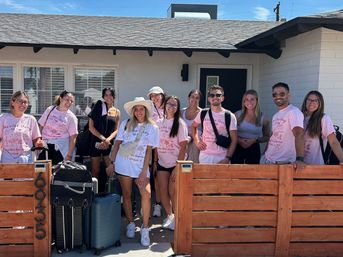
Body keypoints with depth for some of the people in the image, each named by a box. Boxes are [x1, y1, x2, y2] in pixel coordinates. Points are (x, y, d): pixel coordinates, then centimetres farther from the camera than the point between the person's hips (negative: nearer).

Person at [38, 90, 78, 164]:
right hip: (45, 146, 3)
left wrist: (69, 155, -10)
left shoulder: (72, 117, -1)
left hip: (60, 149, -2)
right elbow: (40, 126, 11)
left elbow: (73, 138, -4)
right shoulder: (49, 110, 7)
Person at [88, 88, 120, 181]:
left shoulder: (117, 112, 8)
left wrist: (108, 139, -13)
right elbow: (91, 127, -5)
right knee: (95, 171, 3)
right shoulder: (98, 108, 1)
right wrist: (103, 138, -13)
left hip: (109, 144, 2)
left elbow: (116, 130, 5)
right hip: (96, 142, -2)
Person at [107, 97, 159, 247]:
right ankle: (131, 224, 26)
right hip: (124, 165, 1)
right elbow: (117, 144, 7)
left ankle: (145, 229, -1)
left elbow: (149, 150, -2)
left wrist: (144, 171, -8)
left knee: (146, 195, -13)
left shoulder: (152, 127, 3)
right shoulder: (125, 124, 4)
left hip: (141, 166, -1)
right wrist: (111, 162, 2)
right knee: (126, 195, 8)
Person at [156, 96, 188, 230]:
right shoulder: (160, 123, 6)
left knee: (173, 193, -1)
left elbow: (183, 147, -12)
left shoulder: (180, 124, -8)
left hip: (175, 164, -4)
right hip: (162, 163, 4)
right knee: (163, 191, 5)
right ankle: (169, 216, 27)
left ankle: (177, 219, 18)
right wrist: (155, 161, 3)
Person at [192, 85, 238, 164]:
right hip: (205, 156, 2)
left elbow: (234, 140, -3)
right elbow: (193, 126, 21)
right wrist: (197, 141, 6)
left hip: (222, 157, -2)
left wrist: (228, 158, -12)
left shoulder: (230, 116, -4)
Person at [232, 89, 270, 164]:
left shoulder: (263, 119, 1)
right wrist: (238, 139, -13)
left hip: (254, 149, 1)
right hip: (238, 148, -1)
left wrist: (255, 140, -7)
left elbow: (267, 137, 11)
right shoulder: (237, 115, 0)